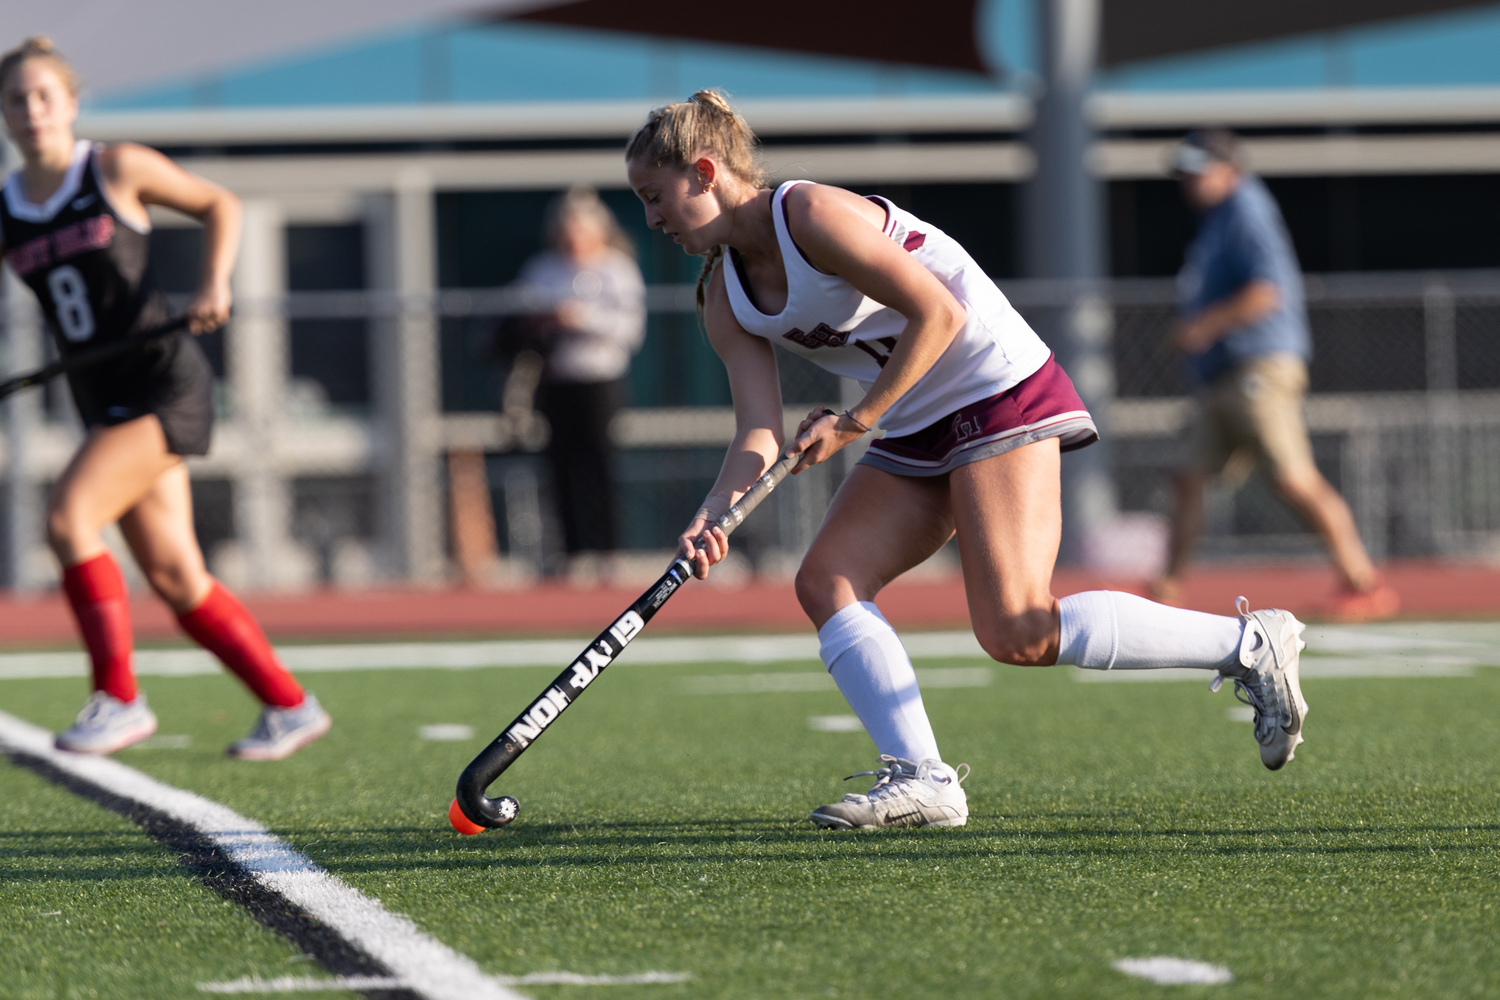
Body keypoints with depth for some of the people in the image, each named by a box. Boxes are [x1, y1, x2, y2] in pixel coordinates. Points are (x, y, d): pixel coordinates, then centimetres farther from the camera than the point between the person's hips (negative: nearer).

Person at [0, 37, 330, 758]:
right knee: (176, 581, 3)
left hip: (165, 383, -5)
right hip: (105, 401, 5)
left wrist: (214, 284, -7)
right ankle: (289, 706, 18)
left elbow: (219, 204, 8)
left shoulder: (117, 169, -4)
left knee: (68, 517, -22)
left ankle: (119, 699, -13)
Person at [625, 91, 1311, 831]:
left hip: (1001, 391, -9)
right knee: (825, 582, -8)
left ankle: (1249, 645, -9)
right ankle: (921, 779, -11)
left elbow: (938, 312, -20)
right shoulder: (725, 299, 7)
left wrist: (855, 422, -19)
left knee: (1018, 635, -19)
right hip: (918, 435, 9)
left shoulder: (811, 215, -18)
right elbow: (760, 435, -1)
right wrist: (713, 517, -20)